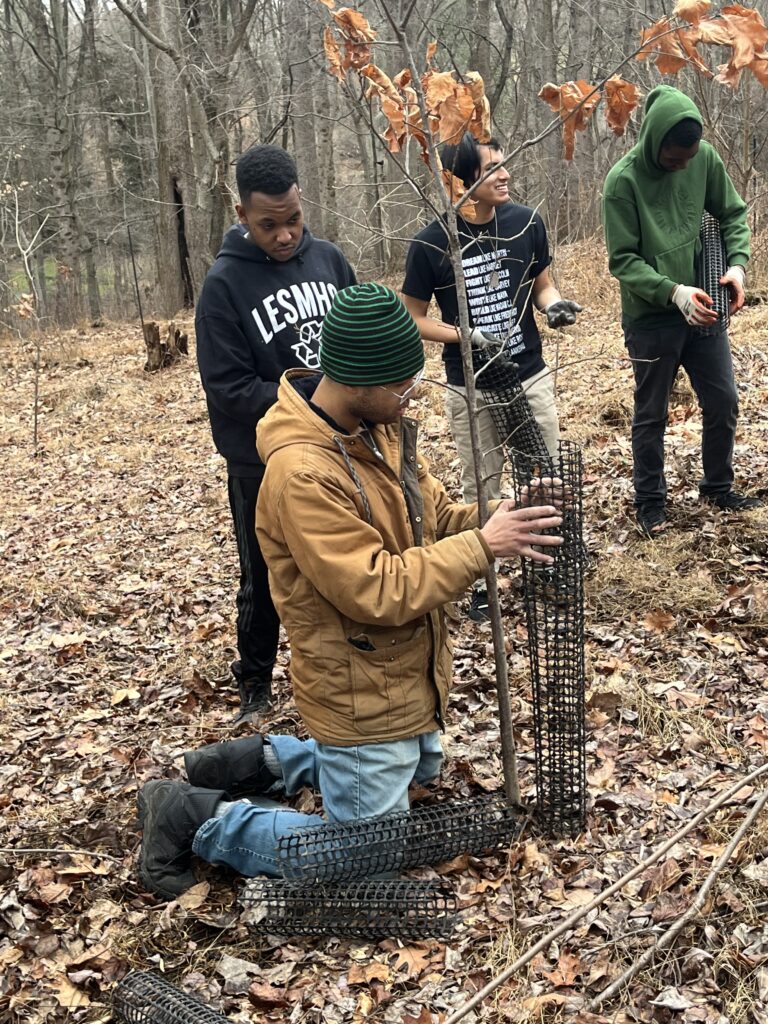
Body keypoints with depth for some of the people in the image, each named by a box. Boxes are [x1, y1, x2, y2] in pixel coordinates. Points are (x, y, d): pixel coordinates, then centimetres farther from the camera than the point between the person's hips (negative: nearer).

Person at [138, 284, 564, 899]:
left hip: (411, 675, 9)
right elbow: (378, 591, -31)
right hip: (364, 696, -9)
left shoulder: (381, 424, -4)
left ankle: (270, 759, 37)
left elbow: (433, 516, 4)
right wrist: (482, 547, -28)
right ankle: (195, 819, 15)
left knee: (420, 769, 34)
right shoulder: (303, 473, -31)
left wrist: (490, 521, -15)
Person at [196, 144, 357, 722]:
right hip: (263, 464, -4)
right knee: (265, 582, 12)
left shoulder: (328, 259, 0)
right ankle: (256, 684, 33)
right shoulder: (225, 283, -14)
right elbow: (228, 387, -16)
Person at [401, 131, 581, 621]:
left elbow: (542, 284, 8)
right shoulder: (432, 243, -15)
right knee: (481, 487, 11)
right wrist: (469, 336, -20)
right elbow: (414, 318, -6)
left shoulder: (527, 222, -6)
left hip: (531, 376, 3)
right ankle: (482, 580, 27)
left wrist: (555, 304, -15)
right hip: (471, 388, -2)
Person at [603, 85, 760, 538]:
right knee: (651, 415, 9)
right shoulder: (624, 180, -16)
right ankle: (651, 502, 26)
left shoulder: (705, 157, -4)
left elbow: (734, 214, 8)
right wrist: (674, 292, -27)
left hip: (702, 309, 4)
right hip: (651, 317, -4)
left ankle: (718, 485, 34)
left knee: (724, 402, 12)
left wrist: (737, 263, -10)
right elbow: (623, 260, -15)